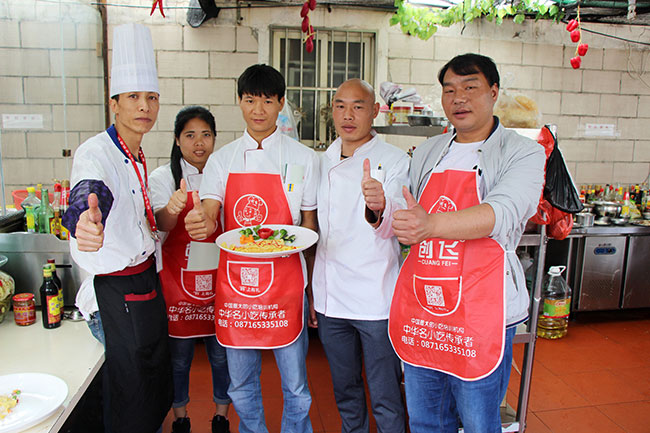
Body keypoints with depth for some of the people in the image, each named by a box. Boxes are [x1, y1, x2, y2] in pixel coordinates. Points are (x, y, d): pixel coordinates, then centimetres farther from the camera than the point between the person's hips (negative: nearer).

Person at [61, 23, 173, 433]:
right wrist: (85, 222, -61)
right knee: (132, 396, 6)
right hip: (119, 287, -8)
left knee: (157, 387, 22)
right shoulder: (96, 153, -18)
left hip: (147, 277, 9)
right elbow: (88, 194, -43)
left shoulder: (137, 157, 8)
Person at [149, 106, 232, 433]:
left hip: (218, 278, 2)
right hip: (178, 279, -2)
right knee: (179, 355, 10)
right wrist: (172, 209, -40)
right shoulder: (163, 177, -1)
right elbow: (162, 223, -17)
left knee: (221, 353, 11)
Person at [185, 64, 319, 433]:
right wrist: (200, 223, -27)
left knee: (295, 387, 9)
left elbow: (310, 228, 4)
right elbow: (209, 220, -3)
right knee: (242, 387, 16)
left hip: (284, 283, -2)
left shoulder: (303, 158, 1)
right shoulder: (222, 159, 7)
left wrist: (313, 290, -6)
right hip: (234, 282, 2)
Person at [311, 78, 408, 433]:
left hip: (377, 300, -4)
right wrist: (312, 292, 14)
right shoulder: (323, 162, 8)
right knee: (345, 391, 20)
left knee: (386, 400, 6)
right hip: (330, 297, 5)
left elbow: (392, 225, -21)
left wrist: (378, 206, -44)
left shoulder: (394, 160, -6)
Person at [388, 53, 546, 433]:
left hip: (481, 312, -4)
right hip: (419, 306, 5)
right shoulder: (427, 152, 11)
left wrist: (431, 224, -39)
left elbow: (502, 213, -23)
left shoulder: (522, 153, -4)